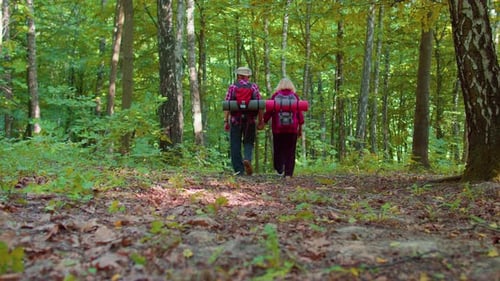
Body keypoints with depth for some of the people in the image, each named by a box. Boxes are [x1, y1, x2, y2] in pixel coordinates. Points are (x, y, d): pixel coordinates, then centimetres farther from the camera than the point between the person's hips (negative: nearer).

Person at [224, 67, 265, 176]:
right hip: (250, 120, 0)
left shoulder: (232, 87, 3)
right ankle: (247, 159, -16)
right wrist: (261, 121, 2)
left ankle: (239, 170, 5)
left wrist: (226, 121, -3)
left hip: (235, 120, 0)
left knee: (235, 145, 6)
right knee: (248, 142, 12)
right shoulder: (254, 87, 5)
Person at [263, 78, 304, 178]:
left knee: (278, 150, 7)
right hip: (292, 128, 1)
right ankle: (288, 173, -1)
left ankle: (279, 169, -7)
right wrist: (300, 127, 11)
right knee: (290, 151, 4)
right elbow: (300, 113, 5)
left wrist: (264, 122, 8)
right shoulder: (295, 96, 5)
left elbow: (269, 111, 0)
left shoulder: (275, 96, 3)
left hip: (278, 128, 0)